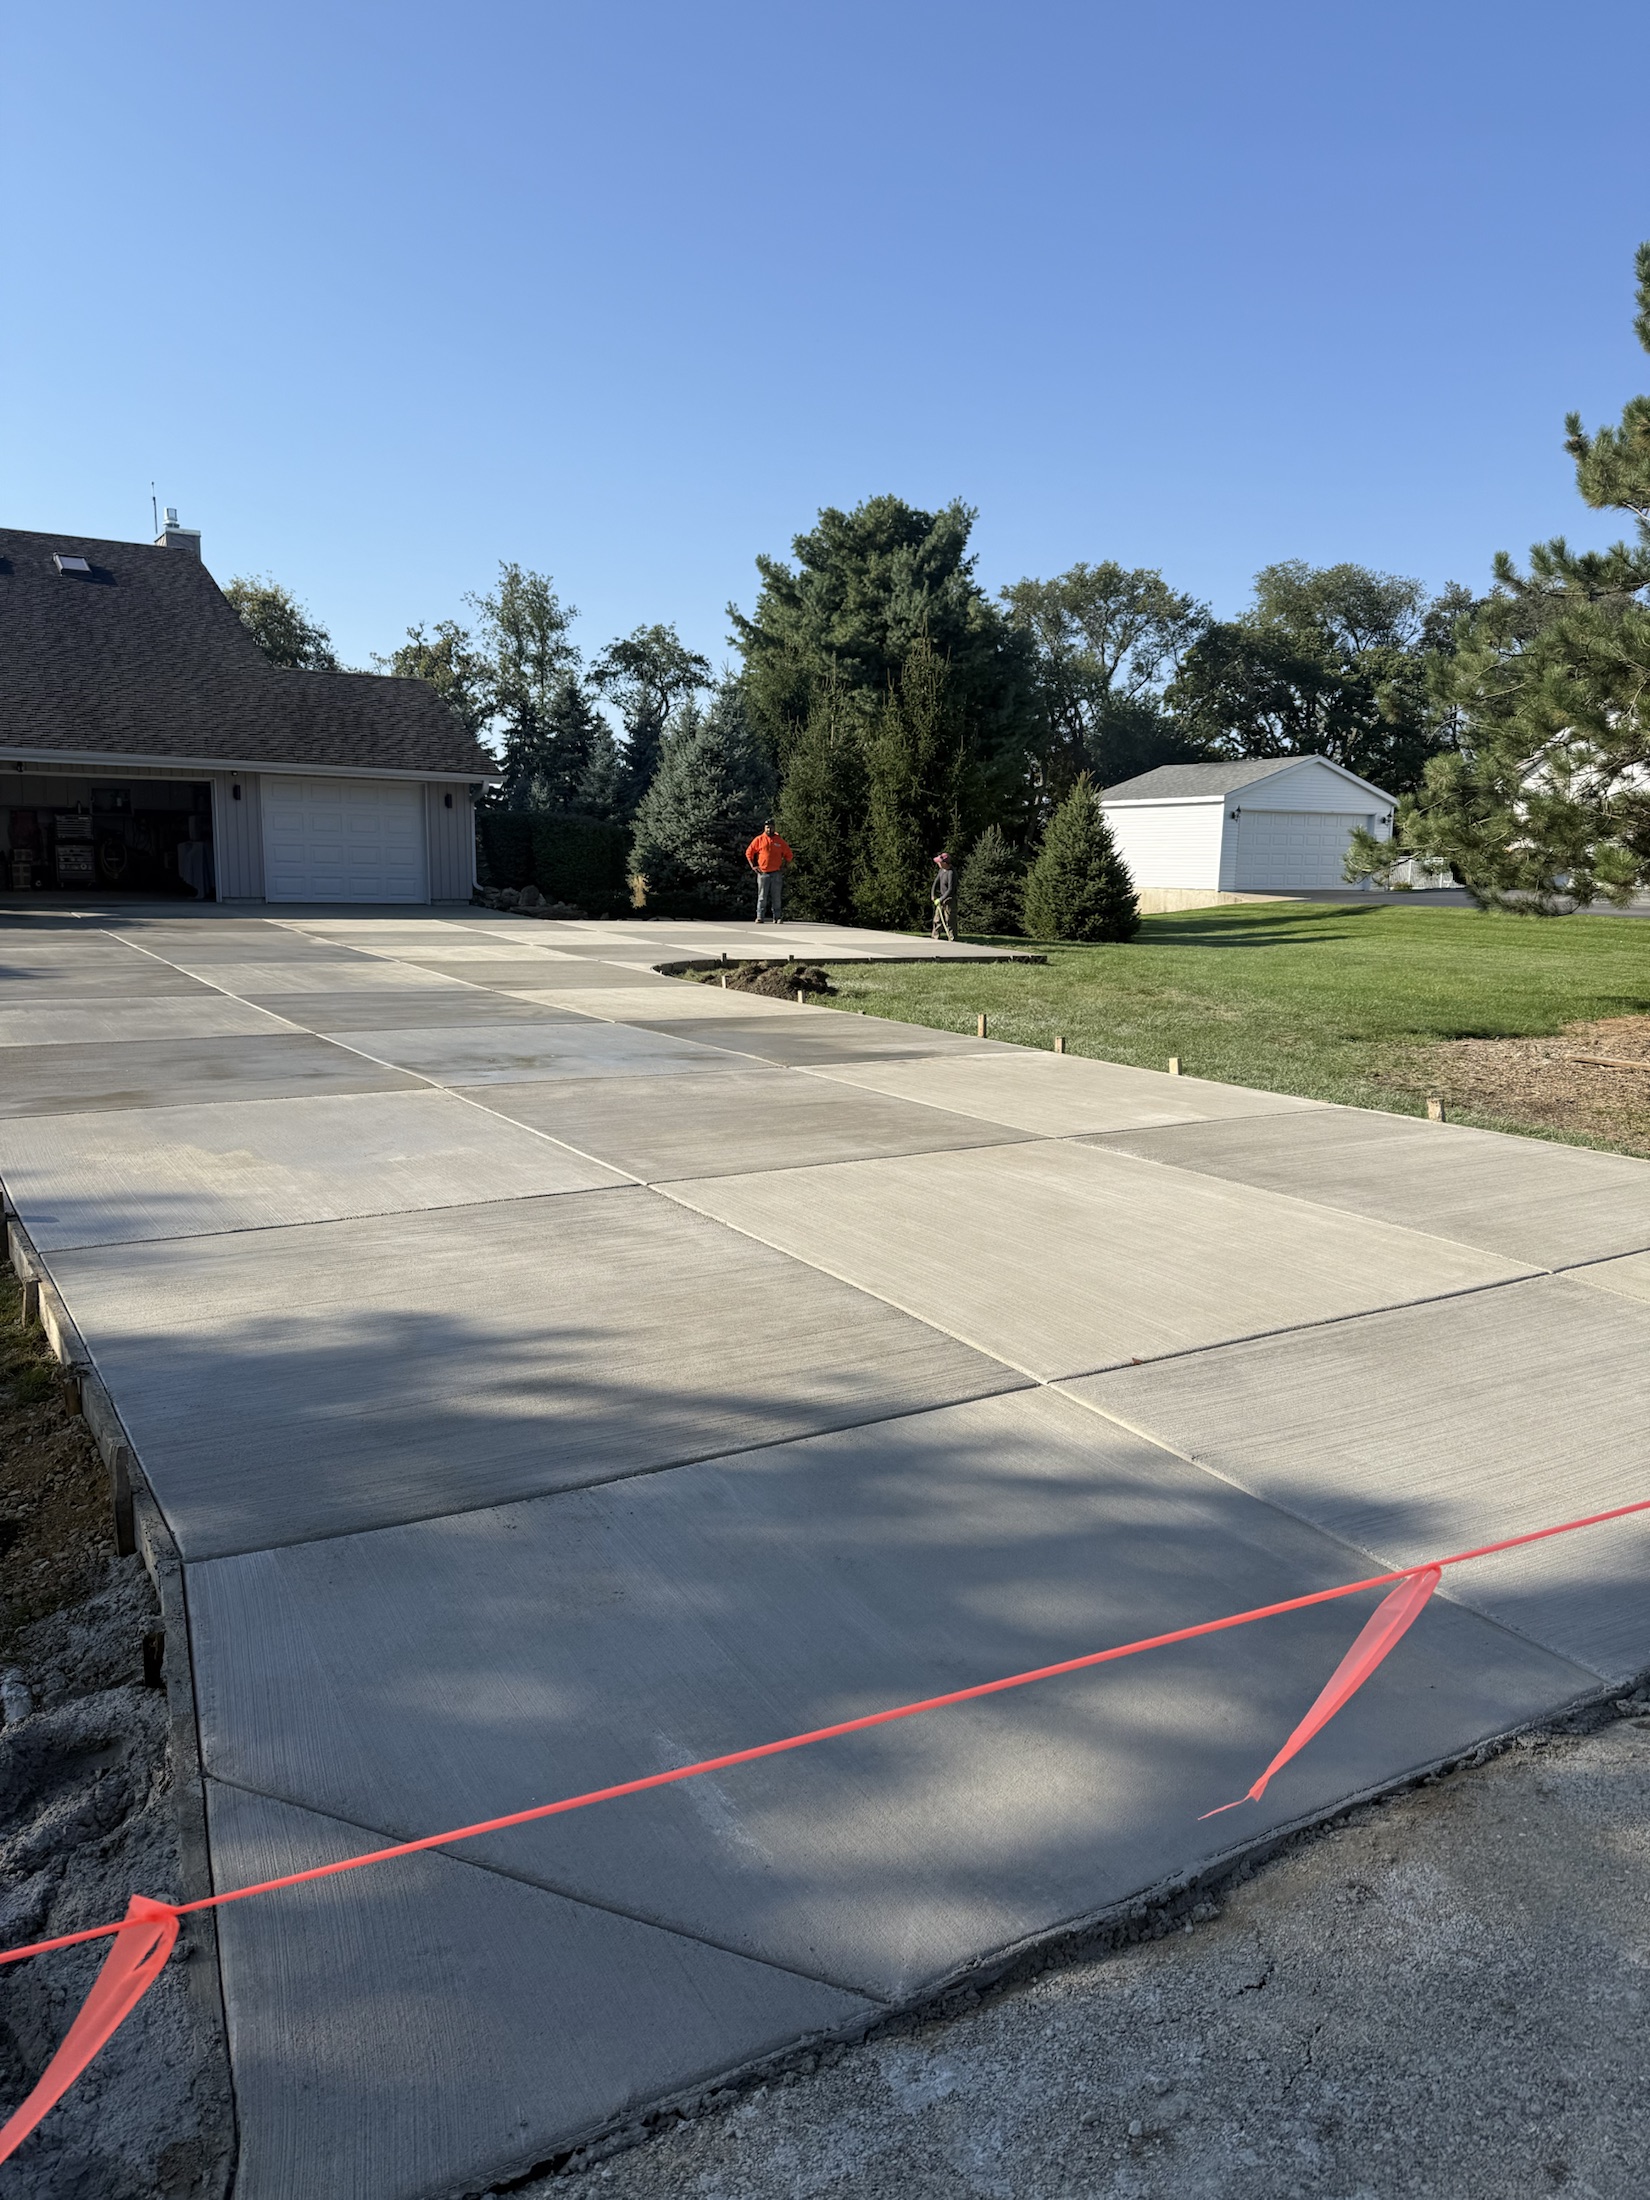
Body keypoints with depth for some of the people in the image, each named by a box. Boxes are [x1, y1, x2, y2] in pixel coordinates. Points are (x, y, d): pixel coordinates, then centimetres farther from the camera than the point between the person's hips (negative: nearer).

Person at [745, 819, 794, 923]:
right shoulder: (759, 840, 4)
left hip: (777, 874, 1)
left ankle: (777, 917, 8)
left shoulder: (779, 841, 8)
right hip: (763, 873, -1)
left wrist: (785, 866, 6)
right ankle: (759, 917, -1)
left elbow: (788, 854, 16)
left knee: (776, 897, 3)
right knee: (762, 897, -1)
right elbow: (748, 853, 9)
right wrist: (753, 866, 2)